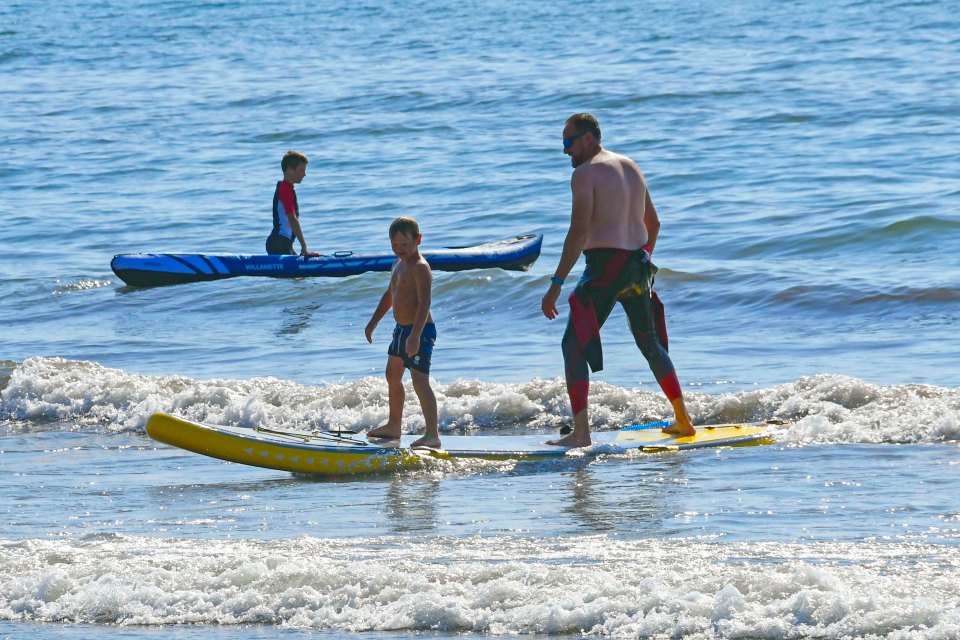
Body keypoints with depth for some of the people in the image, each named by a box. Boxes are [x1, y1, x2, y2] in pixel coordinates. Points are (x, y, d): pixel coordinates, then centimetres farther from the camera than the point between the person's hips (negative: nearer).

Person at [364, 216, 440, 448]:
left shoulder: (420, 268, -17)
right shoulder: (399, 264, 13)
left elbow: (424, 303, -27)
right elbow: (389, 295, 27)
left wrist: (415, 336, -36)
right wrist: (373, 322, 30)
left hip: (419, 331, -10)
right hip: (401, 329, 10)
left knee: (420, 381, -16)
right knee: (393, 377, 22)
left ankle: (432, 434, -19)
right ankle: (393, 425, 37)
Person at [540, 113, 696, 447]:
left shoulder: (585, 173, -10)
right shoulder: (631, 167, 15)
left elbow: (578, 233, -18)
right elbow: (654, 223, 22)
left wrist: (556, 284, -19)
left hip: (604, 267, -8)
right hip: (637, 267, 8)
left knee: (575, 345, -5)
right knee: (650, 343, 22)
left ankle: (581, 432, -14)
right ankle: (683, 420, 28)